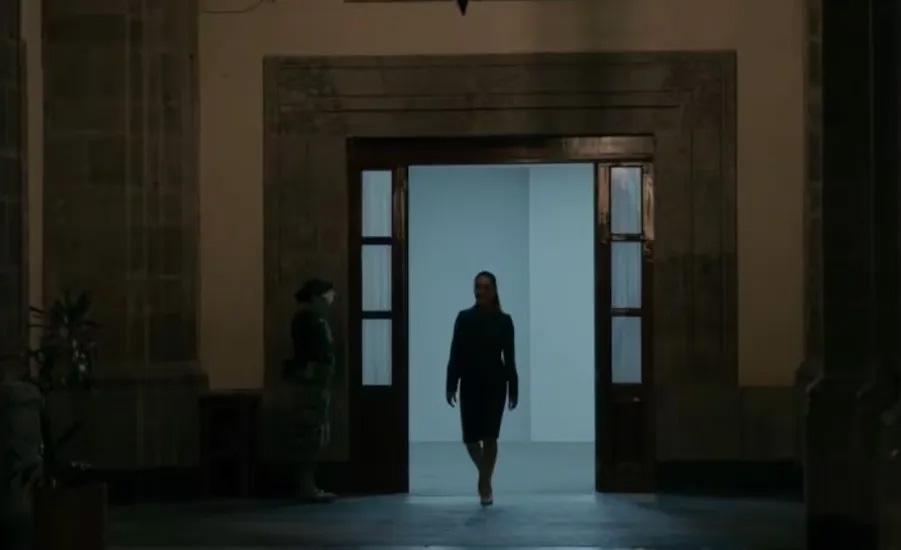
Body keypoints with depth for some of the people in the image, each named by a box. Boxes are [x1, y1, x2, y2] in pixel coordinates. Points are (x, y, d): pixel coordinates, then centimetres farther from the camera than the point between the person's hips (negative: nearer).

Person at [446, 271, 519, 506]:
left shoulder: (503, 321, 0)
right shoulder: (464, 318, 1)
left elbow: (509, 358, 1)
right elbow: (455, 354, 0)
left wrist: (513, 389, -2)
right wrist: (451, 386, -5)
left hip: (494, 384, -1)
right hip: (470, 384, 1)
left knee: (490, 436, -3)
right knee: (471, 437, 1)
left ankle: (486, 483, 7)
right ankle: (484, 474, 28)